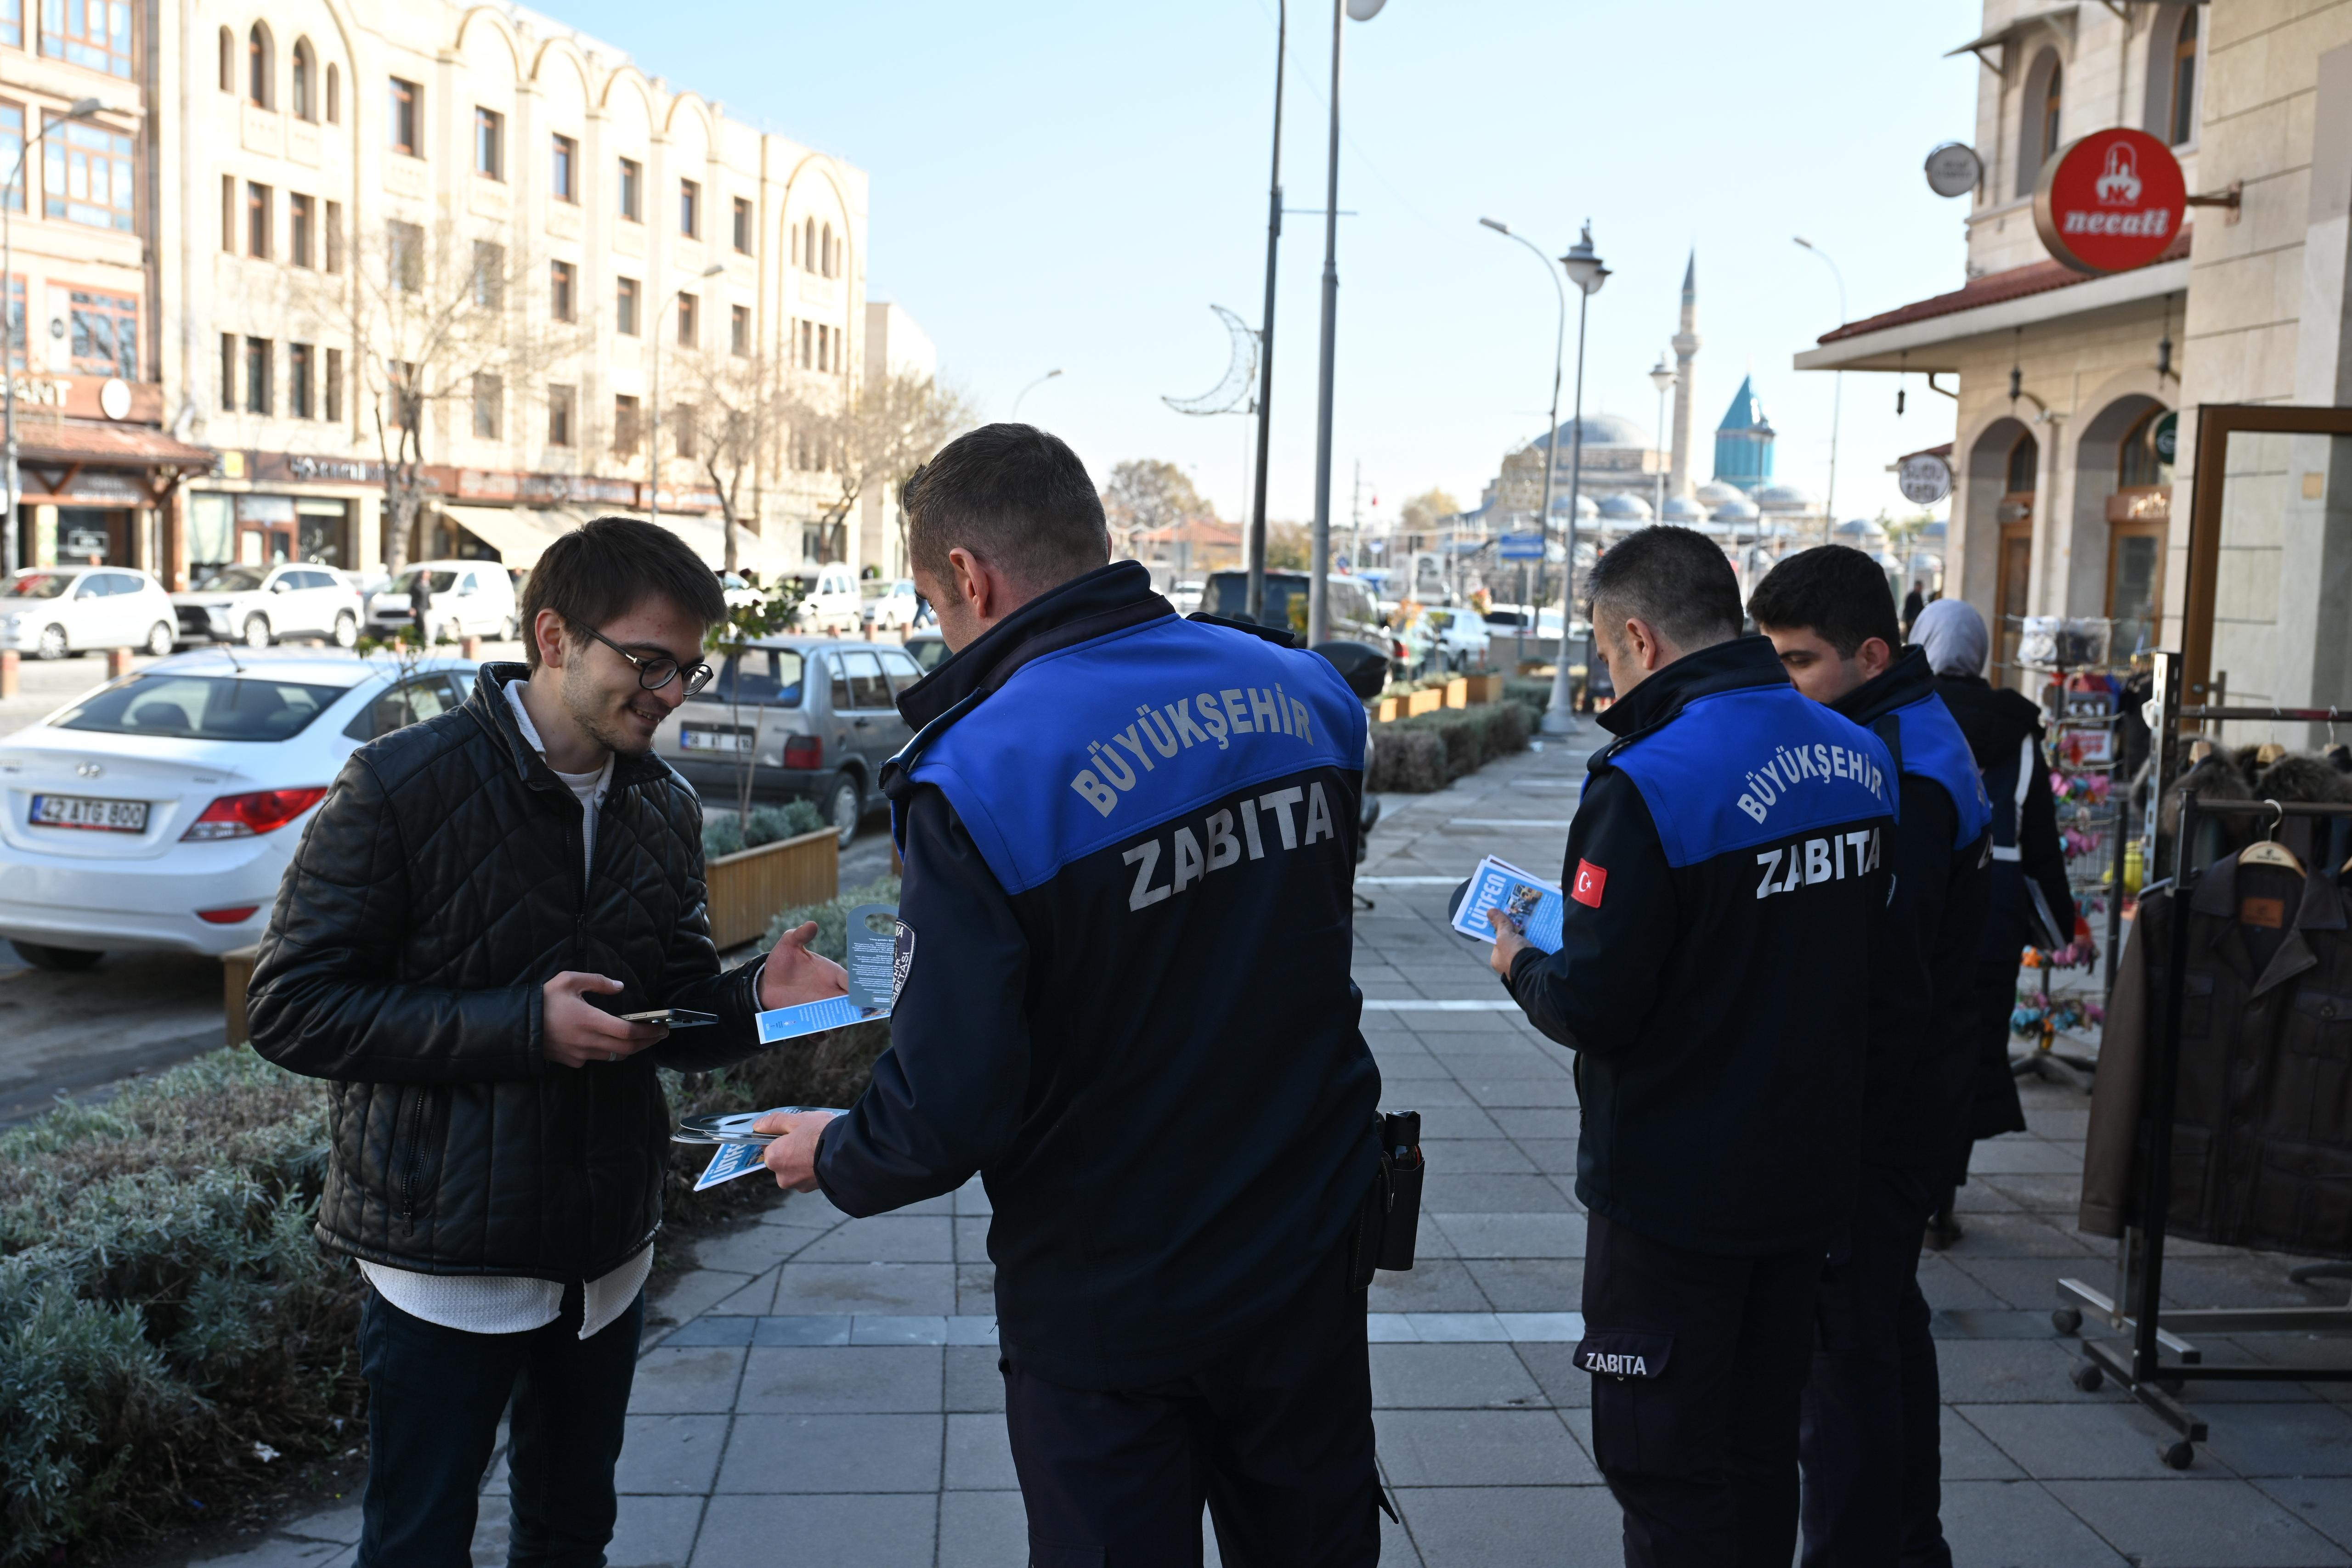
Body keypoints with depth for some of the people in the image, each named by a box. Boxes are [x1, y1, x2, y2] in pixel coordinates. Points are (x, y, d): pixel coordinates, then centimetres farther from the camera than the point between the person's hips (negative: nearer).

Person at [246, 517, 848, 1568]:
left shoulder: (665, 808, 4)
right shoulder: (404, 785, -14)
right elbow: (290, 1007, -16)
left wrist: (753, 998, -13)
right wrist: (519, 1027, -25)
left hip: (607, 1248, 6)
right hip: (446, 1250, -5)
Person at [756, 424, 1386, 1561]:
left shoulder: (978, 775, -25)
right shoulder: (1306, 693, -6)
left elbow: (948, 1113, -23)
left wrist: (831, 1158, 0)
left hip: (1110, 1312, -5)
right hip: (1310, 1263, 5)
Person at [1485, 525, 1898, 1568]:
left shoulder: (1647, 783, -23)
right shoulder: (1859, 758, 2)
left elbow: (1593, 1007, -23)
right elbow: (1846, 957, 10)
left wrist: (1522, 967, -2)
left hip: (1675, 1188, -7)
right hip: (1812, 1170, 8)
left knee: (1664, 1462, 7)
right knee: (1759, 1449, 21)